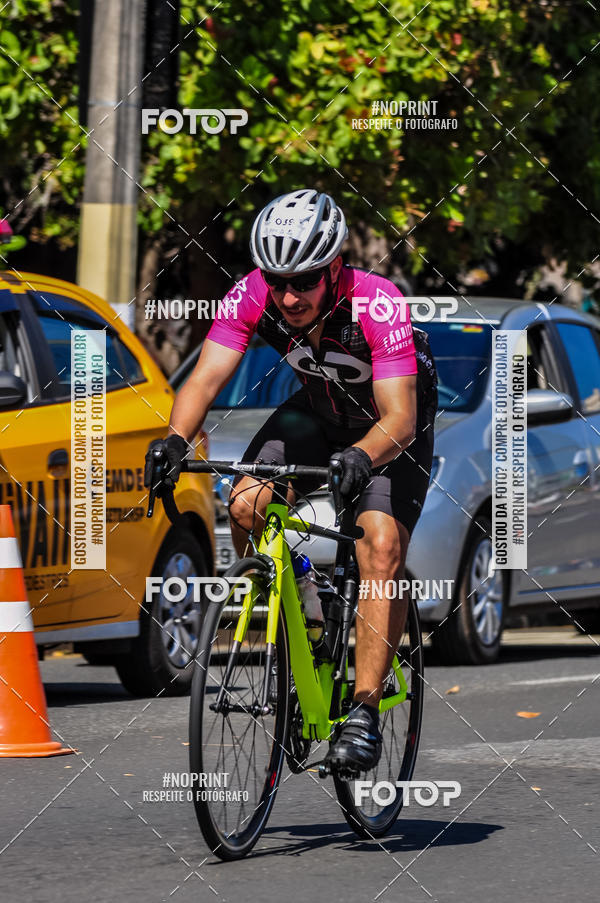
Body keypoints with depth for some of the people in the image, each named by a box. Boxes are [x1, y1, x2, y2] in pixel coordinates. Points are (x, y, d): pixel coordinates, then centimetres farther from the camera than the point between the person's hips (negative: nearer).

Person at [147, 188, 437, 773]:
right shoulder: (251, 296, -24)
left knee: (382, 545, -24)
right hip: (318, 412, 4)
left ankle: (364, 710, -19)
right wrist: (176, 440, -47)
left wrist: (358, 459, -59)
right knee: (245, 505, -19)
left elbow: (399, 418, -39)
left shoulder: (378, 305, -35)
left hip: (393, 423, -4)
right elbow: (206, 378, -28)